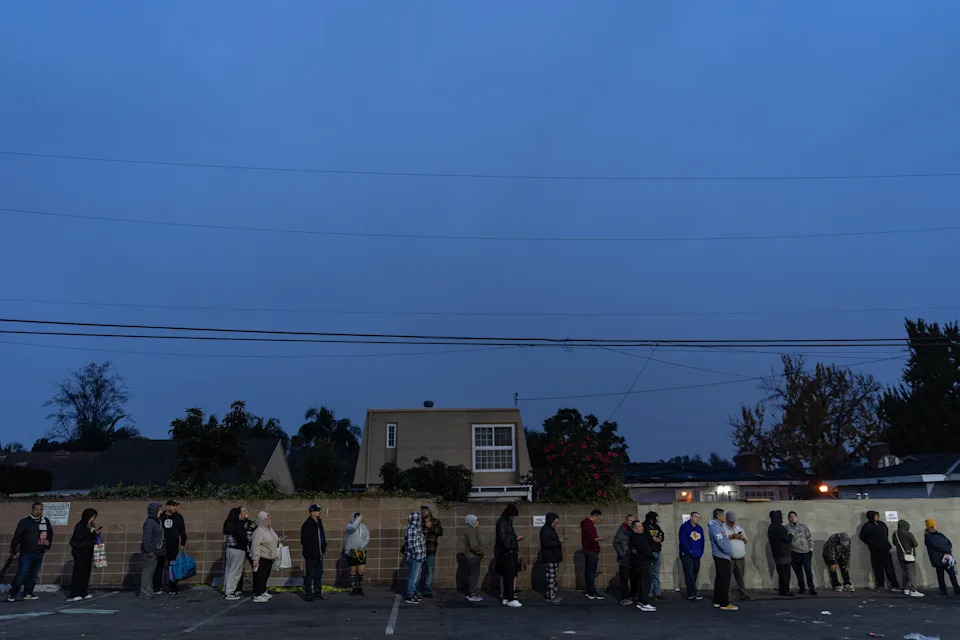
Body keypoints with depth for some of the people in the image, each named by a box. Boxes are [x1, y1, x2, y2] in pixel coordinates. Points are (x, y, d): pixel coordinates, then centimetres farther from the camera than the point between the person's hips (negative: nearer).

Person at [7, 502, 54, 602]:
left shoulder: (46, 521, 7)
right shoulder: (25, 522, -7)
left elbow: (50, 534, 20)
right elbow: (17, 537, -5)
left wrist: (47, 545, 18)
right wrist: (13, 550, -5)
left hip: (39, 554, 5)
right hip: (26, 554, -5)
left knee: (34, 575, 9)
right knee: (21, 574, -9)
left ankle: (28, 594, 18)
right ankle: (13, 594, 1)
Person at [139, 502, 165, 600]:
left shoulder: (155, 522, 16)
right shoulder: (149, 522, -15)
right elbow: (146, 538, -21)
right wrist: (149, 550, -22)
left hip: (155, 551, 10)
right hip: (150, 551, -10)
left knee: (152, 571, 14)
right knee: (148, 571, -5)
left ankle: (149, 592, 22)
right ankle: (145, 593, 1)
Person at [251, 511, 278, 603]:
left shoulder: (270, 529, 12)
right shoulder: (259, 531, -16)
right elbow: (256, 546, -21)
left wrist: (278, 541, 7)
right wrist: (256, 559, -23)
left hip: (269, 558, 9)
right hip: (262, 558, -9)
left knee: (265, 576, 18)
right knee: (260, 576, -4)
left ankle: (263, 592, 30)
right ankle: (257, 596, 1)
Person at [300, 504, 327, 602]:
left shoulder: (319, 522, 12)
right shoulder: (307, 524, -14)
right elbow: (304, 540, -16)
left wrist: (324, 546, 10)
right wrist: (312, 549, -17)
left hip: (319, 554, 8)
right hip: (310, 555, -8)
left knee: (319, 574, 14)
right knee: (309, 575, -2)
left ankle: (318, 593, 23)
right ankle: (308, 594, 7)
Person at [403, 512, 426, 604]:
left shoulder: (416, 529, 15)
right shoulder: (412, 530, -18)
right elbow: (412, 545, -22)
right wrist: (418, 556, -20)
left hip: (418, 558, 10)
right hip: (414, 558, -10)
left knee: (416, 577, 17)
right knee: (413, 577, -5)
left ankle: (413, 594, 27)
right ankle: (409, 597, 1)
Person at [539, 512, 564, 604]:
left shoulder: (551, 529, 19)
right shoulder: (545, 530, -13)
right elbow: (546, 543, -23)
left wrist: (559, 540, 10)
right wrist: (558, 542, -20)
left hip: (554, 558, 10)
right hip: (549, 558, -10)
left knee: (553, 577, 11)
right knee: (551, 577, -8)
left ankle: (552, 596, 16)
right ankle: (551, 597, -5)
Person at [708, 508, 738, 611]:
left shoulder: (717, 526, 15)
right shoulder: (716, 527, -19)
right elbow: (721, 543, -22)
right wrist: (730, 553, -12)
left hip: (720, 556, 11)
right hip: (722, 557, -11)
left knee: (720, 579, 14)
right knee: (724, 580, -8)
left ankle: (717, 601, 21)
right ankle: (724, 604, -6)